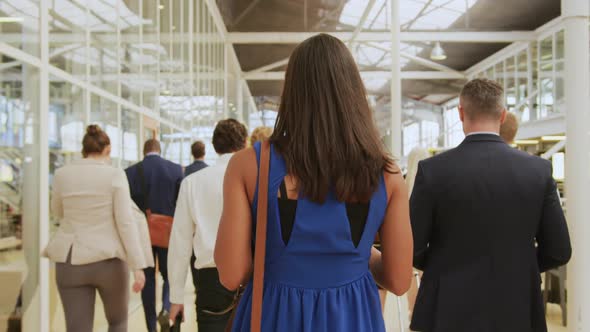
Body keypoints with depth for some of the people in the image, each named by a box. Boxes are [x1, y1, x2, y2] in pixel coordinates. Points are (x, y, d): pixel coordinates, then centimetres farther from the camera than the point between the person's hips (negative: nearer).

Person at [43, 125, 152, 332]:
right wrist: (138, 265, -11)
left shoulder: (62, 174, 1)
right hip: (108, 260, -2)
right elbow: (126, 222, -13)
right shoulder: (115, 175, -8)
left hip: (70, 261, 3)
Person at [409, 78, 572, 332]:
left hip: (449, 312, -2)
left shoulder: (432, 169, -13)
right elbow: (558, 251, -2)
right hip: (517, 311, 2)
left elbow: (412, 248, -9)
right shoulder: (539, 170, -6)